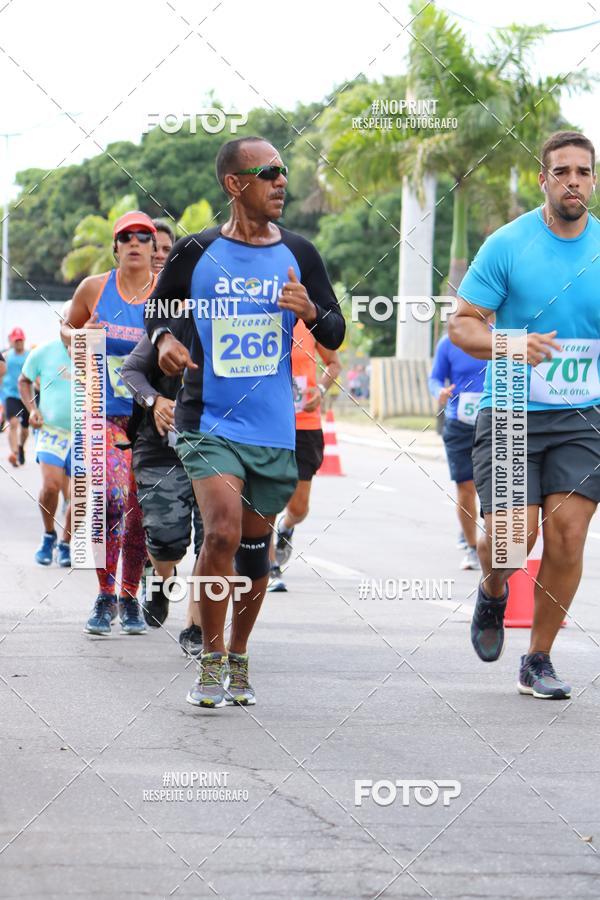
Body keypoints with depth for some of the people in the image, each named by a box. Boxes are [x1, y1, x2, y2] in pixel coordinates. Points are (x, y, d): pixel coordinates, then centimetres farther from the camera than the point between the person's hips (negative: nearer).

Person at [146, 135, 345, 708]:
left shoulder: (298, 255, 4)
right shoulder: (195, 253, -2)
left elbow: (335, 336, 8)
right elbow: (156, 308, 14)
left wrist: (310, 311, -13)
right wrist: (163, 339, -7)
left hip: (274, 430, 3)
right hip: (208, 422, -3)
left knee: (255, 549, 10)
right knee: (222, 533, -20)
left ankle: (238, 659, 29)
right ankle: (210, 660, -7)